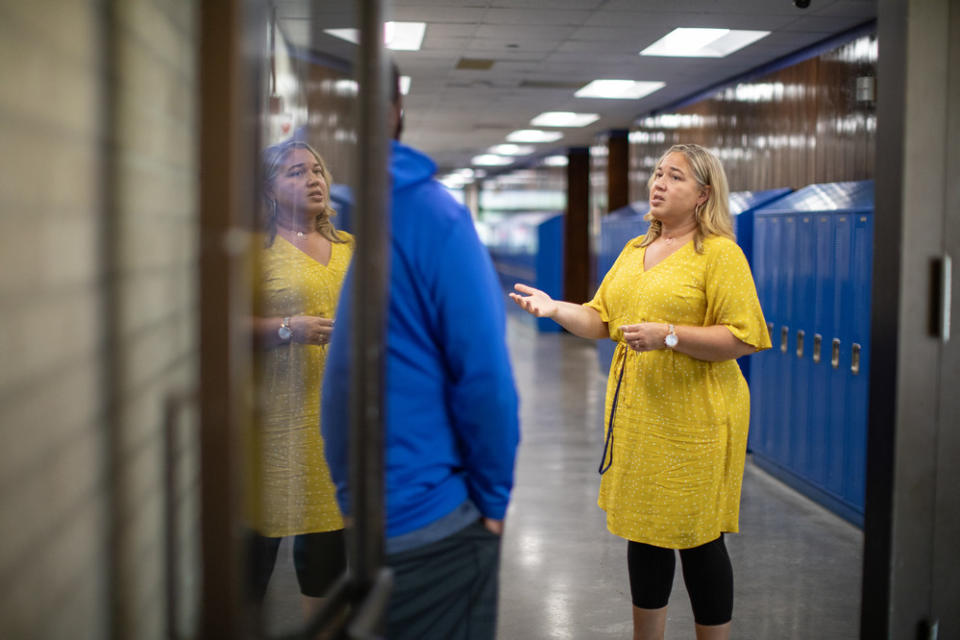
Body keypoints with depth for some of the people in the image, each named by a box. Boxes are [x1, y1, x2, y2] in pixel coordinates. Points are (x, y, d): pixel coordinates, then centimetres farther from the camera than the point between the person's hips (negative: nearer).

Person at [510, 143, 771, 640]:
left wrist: (668, 336, -22)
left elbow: (744, 337, -15)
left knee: (698, 541, 0)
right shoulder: (634, 251, 15)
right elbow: (601, 320, 15)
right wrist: (556, 309, -2)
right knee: (643, 533, 15)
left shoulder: (720, 253, -8)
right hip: (636, 414, 7)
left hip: (694, 422, -7)